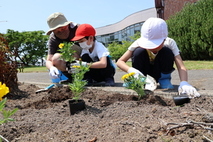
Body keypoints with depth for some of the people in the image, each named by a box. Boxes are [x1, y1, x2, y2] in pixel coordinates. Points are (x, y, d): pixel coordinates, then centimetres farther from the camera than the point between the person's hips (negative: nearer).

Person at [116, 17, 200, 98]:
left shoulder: (170, 43, -27)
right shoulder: (139, 43, -28)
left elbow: (181, 67, -37)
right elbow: (119, 62, -27)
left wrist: (184, 83, -57)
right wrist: (131, 70, -47)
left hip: (160, 73, 0)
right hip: (143, 74, 0)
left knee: (167, 52, -29)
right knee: (139, 52, -30)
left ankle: (164, 79, -10)